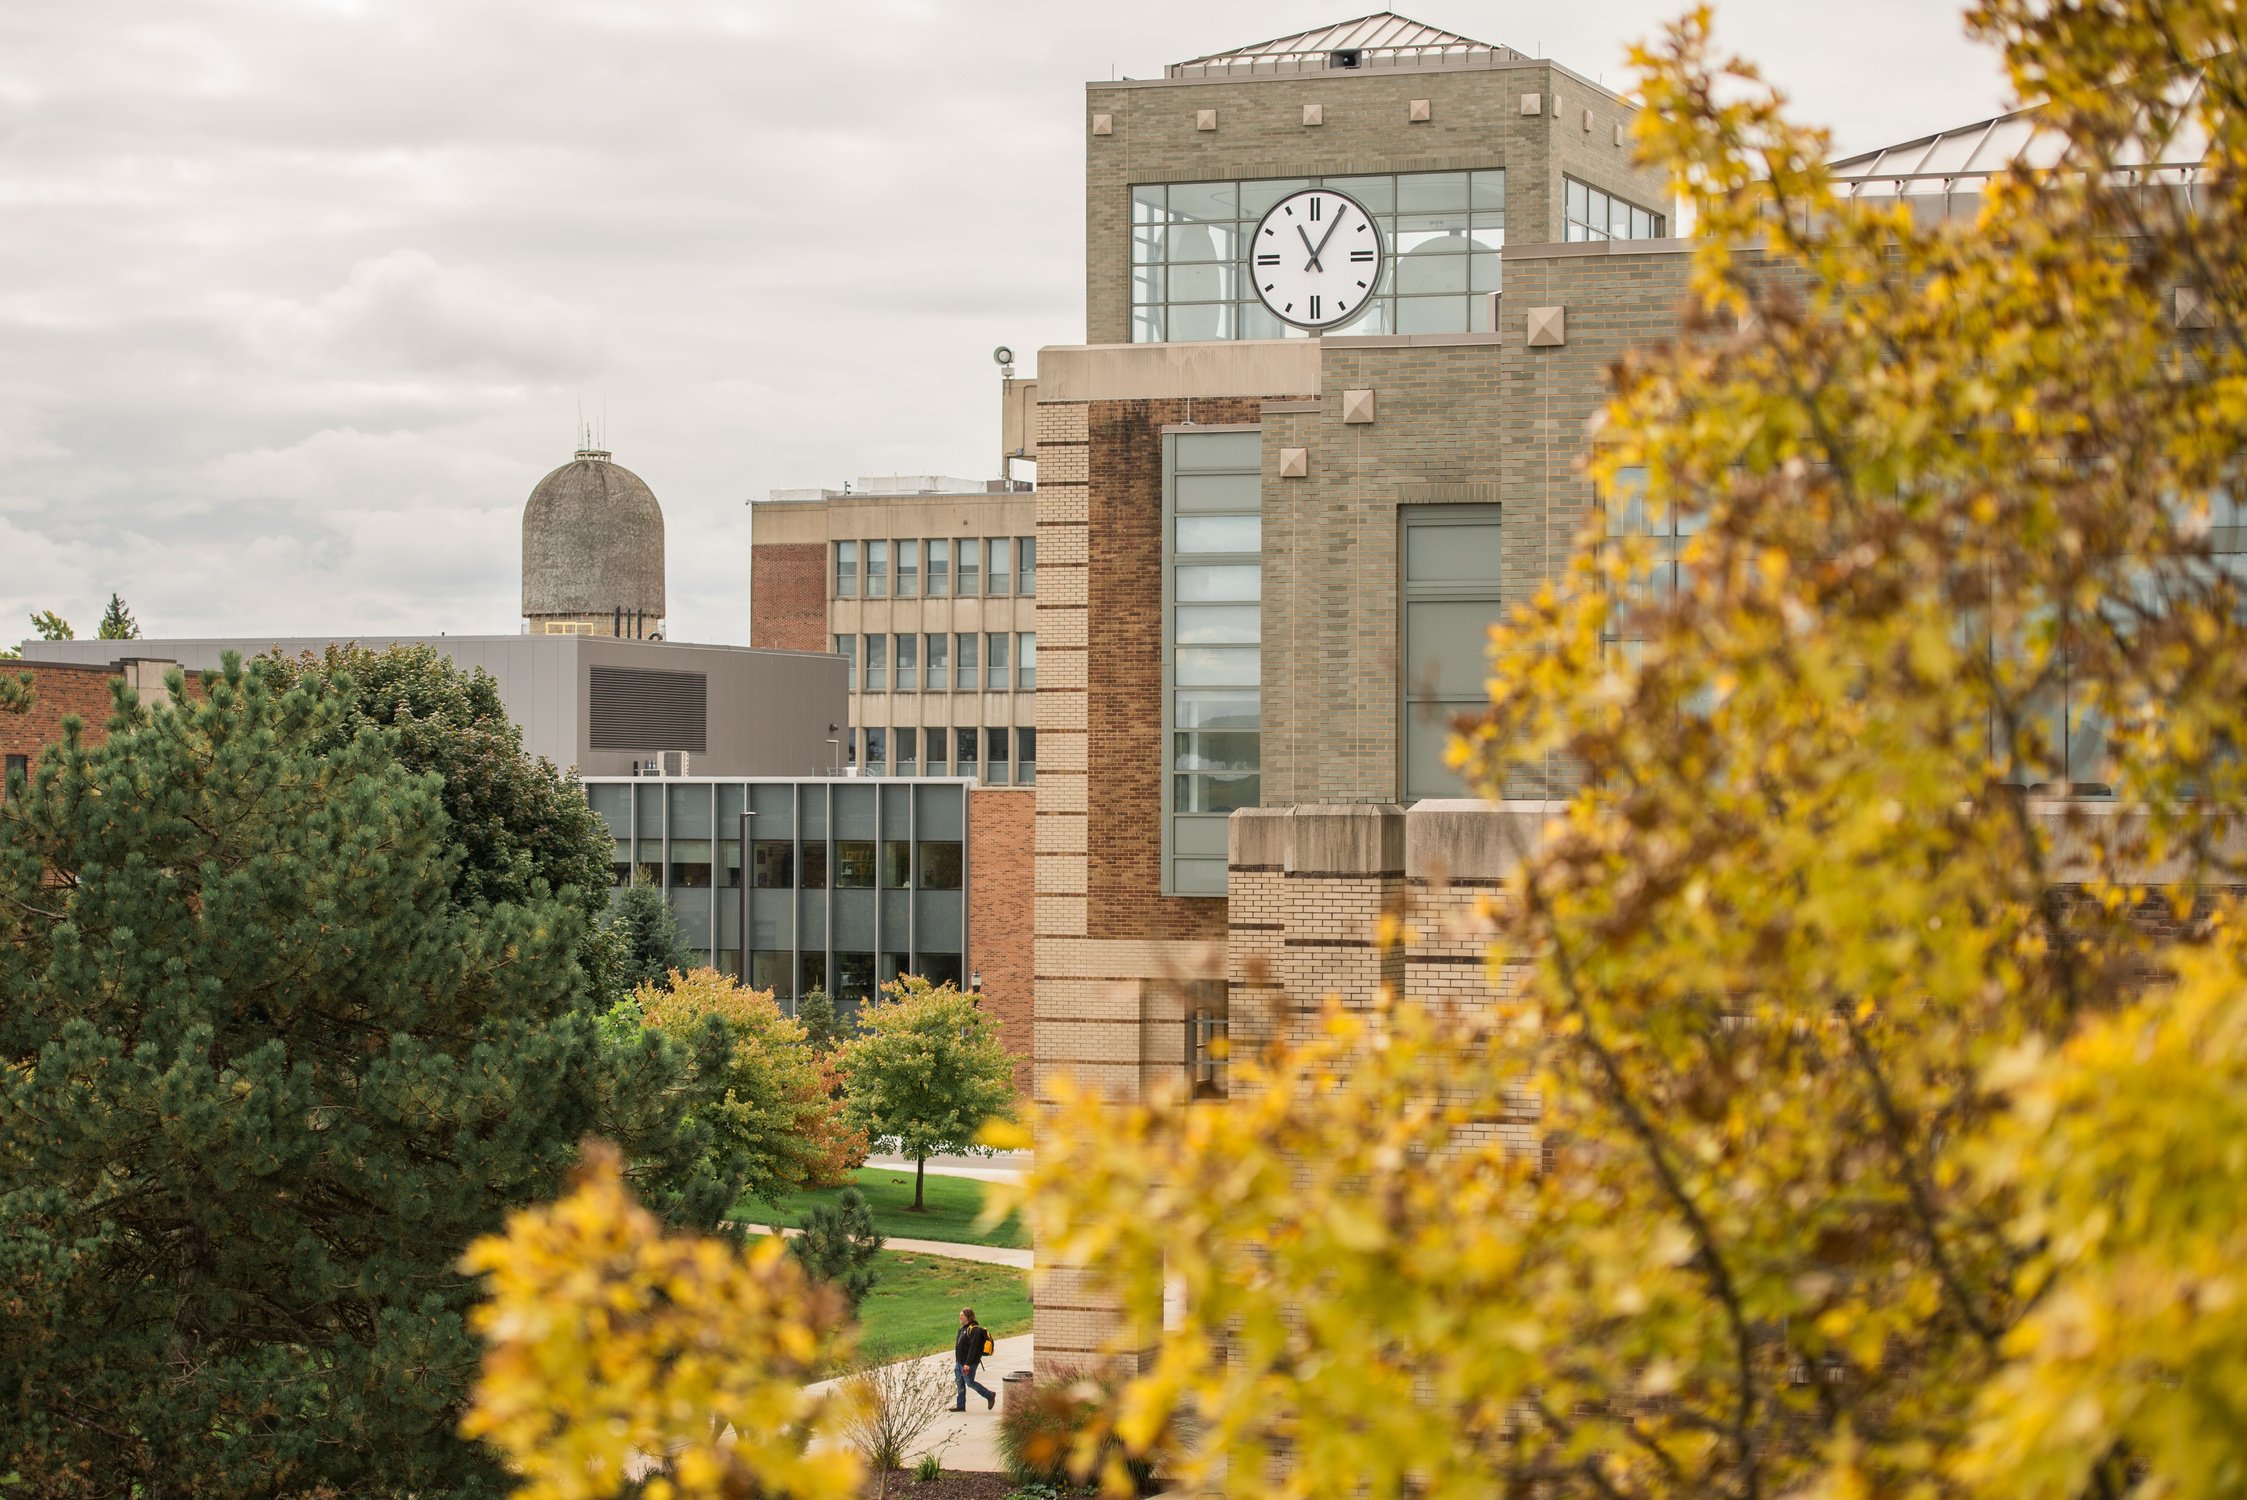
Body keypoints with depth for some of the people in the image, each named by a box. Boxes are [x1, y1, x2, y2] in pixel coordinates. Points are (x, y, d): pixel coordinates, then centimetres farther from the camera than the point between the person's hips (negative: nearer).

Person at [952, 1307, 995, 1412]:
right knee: (960, 1383, 10)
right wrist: (957, 1361, 20)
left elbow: (973, 1348, -24)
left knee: (970, 1383, -1)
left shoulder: (974, 1330, -19)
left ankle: (990, 1396, 14)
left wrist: (967, 1364, -26)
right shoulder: (963, 1328, 11)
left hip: (968, 1363, -9)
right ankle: (960, 1405, 18)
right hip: (959, 1362, 9)